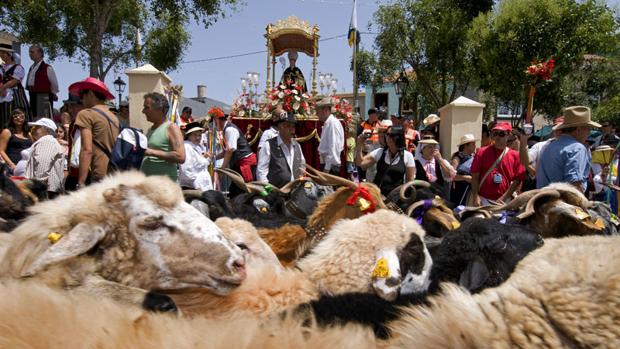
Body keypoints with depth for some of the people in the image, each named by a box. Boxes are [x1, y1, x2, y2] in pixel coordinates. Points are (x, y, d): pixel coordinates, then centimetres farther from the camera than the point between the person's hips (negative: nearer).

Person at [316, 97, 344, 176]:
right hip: (326, 163, 9)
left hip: (330, 165, -9)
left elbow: (333, 148, -21)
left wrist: (327, 168, -22)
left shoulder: (333, 123, -14)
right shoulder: (327, 123, 15)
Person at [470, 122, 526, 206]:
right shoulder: (482, 152, 3)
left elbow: (517, 180, 1)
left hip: (504, 201, 0)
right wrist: (476, 196, -7)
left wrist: (504, 197, -7)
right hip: (482, 199, 0)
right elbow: (475, 176, 1)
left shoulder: (515, 155, 3)